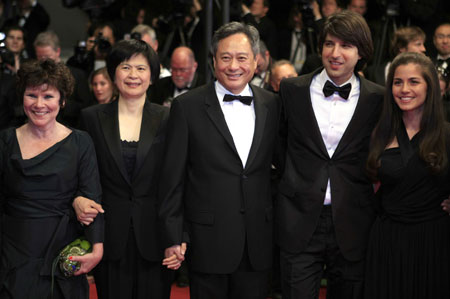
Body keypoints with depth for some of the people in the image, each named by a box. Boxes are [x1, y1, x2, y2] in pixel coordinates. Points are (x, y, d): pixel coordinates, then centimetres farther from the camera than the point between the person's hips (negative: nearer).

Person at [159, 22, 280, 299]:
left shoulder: (272, 105, 6)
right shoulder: (187, 106, -3)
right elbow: (173, 179, -3)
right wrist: (173, 238, -6)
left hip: (258, 243, 3)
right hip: (208, 241, -3)